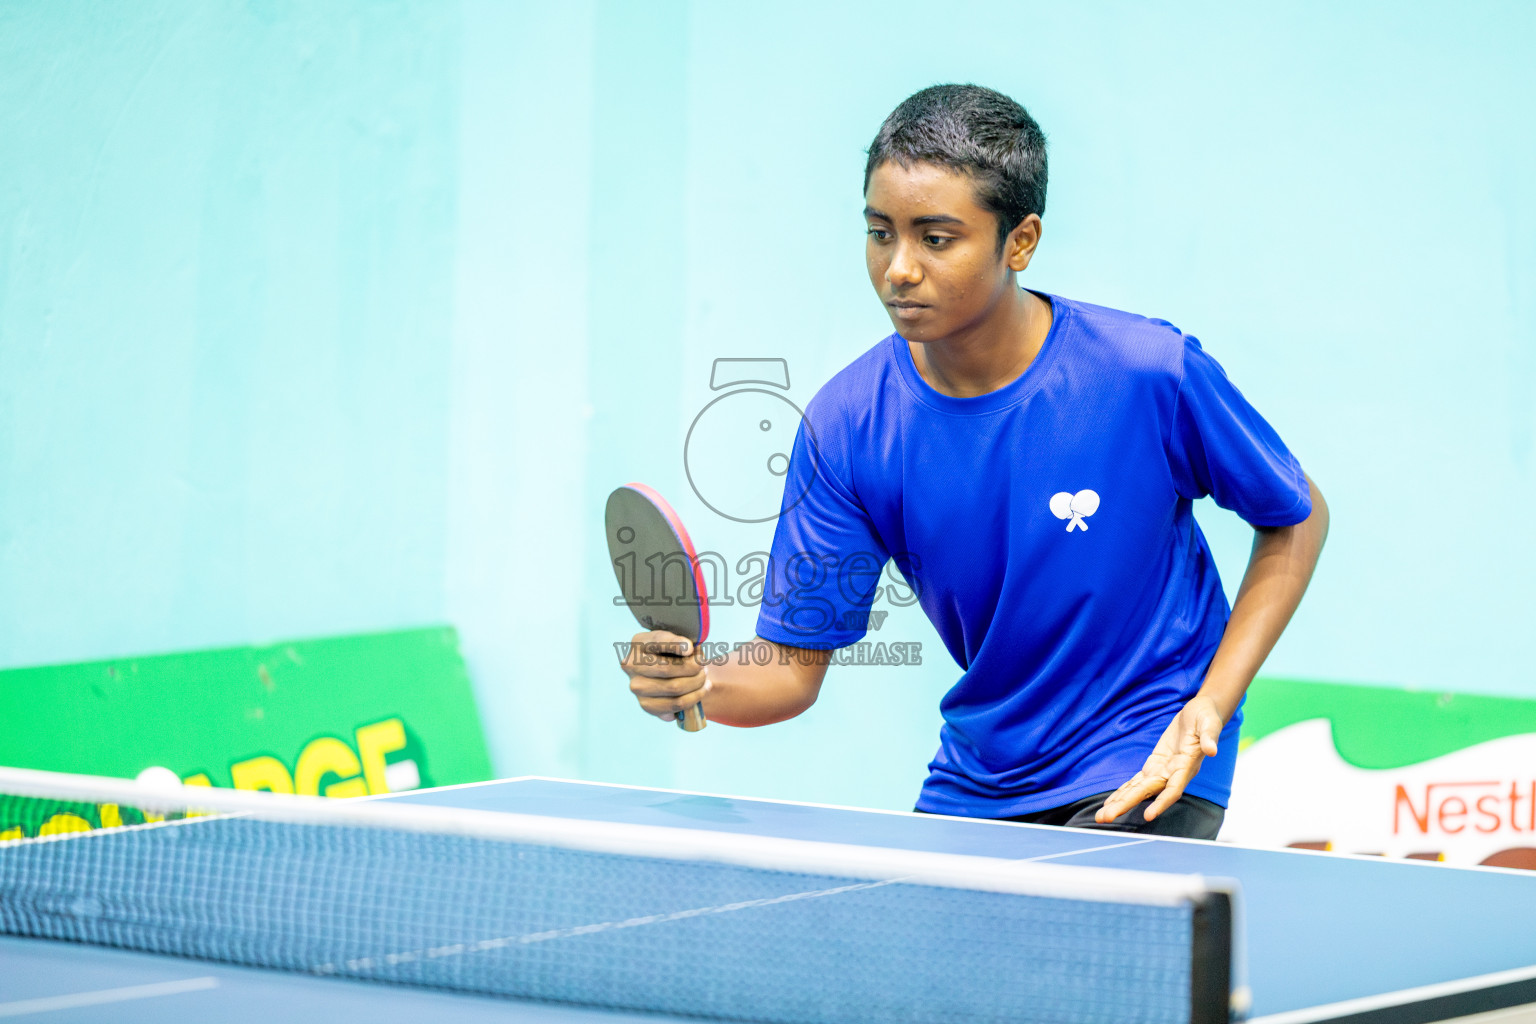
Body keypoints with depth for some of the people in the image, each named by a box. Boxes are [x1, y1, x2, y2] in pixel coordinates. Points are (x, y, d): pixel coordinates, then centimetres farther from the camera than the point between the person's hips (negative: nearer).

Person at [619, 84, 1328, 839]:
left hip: (1146, 774, -4)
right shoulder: (845, 427, -12)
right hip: (974, 786, 4)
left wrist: (1211, 706, -14)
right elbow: (795, 662, -8)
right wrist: (700, 684, -31)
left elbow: (1297, 519, -3)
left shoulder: (1152, 373, -19)